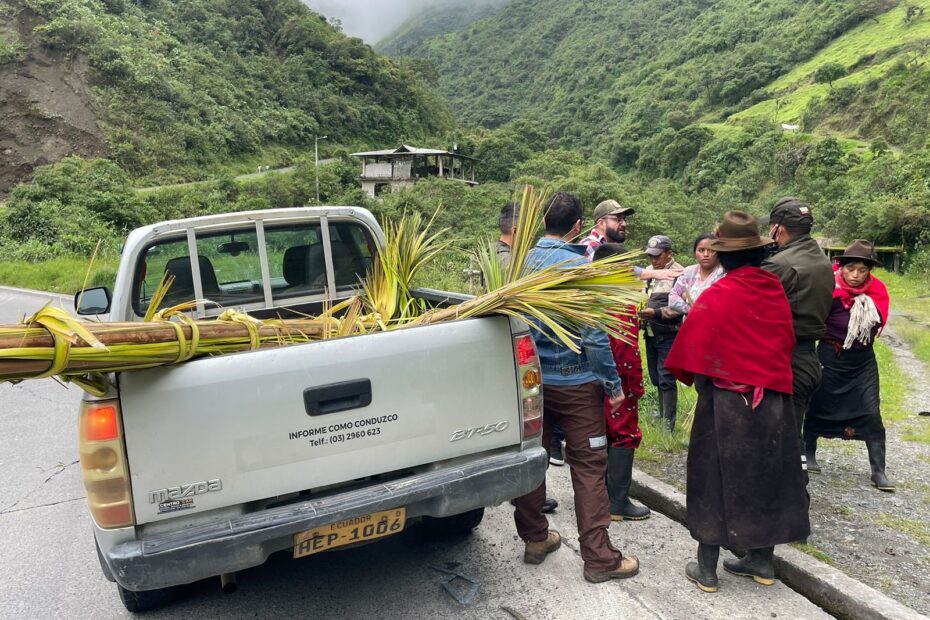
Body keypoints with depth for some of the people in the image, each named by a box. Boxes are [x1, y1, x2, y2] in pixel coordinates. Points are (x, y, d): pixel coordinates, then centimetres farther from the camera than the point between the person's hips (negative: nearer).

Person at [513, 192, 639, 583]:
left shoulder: (523, 261, 2)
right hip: (575, 382, -5)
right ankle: (599, 558, 9)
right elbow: (593, 333, -17)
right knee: (588, 465, 3)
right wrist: (613, 383, -9)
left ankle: (534, 539, 28)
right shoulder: (579, 265, -15)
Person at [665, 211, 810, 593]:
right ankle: (762, 561, 29)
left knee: (717, 477, 6)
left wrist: (690, 377, 7)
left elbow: (689, 349, -12)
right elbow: (787, 341, 8)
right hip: (774, 399, 5)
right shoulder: (775, 290, -1)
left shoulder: (717, 296, -16)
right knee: (766, 474, 16)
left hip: (726, 402, -5)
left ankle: (706, 569, 14)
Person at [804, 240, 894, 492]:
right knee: (818, 407, 8)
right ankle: (809, 456, 27)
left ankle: (878, 471, 8)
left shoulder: (877, 290, -3)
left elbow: (879, 321, -9)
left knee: (872, 412, 0)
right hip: (830, 357, -3)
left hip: (863, 360, 3)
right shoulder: (829, 287, -16)